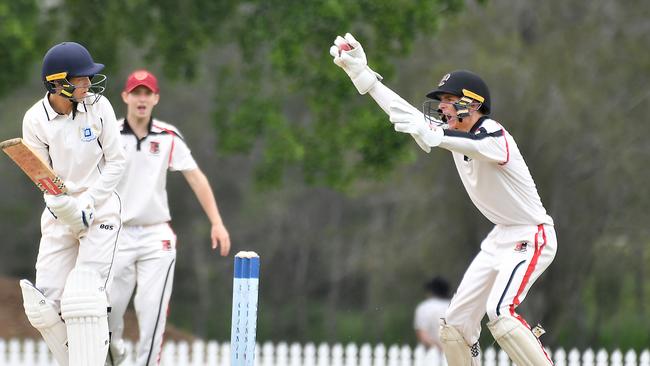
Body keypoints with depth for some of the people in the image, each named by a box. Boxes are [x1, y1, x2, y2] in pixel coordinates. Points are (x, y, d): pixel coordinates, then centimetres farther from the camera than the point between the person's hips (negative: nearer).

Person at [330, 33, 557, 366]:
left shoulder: (495, 136, -23)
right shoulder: (452, 133, 2)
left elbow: (476, 145, -47)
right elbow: (404, 111, 4)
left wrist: (431, 135, -66)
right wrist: (361, 72, -3)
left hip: (532, 236, -9)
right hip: (501, 238, 9)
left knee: (499, 311, -28)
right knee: (457, 320, 5)